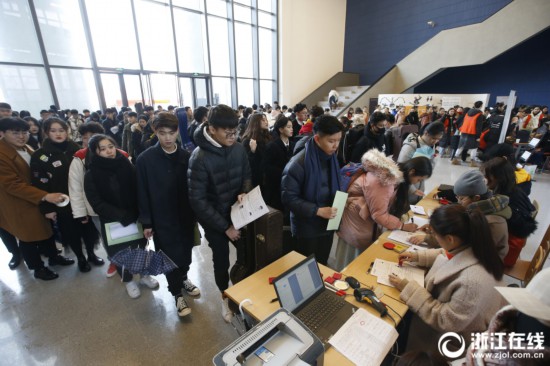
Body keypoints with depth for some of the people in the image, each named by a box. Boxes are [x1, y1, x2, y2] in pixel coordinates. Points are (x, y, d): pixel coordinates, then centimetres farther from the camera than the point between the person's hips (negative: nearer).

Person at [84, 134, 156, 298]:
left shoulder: (127, 166, -6)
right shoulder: (91, 175, -9)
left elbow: (139, 191, -5)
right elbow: (97, 203, -12)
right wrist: (122, 216, -22)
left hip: (136, 218, 1)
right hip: (111, 222, -1)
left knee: (140, 248, 15)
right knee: (119, 253, 13)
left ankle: (144, 275, 40)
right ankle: (128, 281, 39)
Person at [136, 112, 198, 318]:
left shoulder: (186, 157, -4)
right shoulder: (145, 159, -10)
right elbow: (143, 193, -6)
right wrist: (146, 222, -5)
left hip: (185, 215, 3)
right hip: (162, 218, -2)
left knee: (186, 251, 17)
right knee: (171, 256, 7)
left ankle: (183, 278, 45)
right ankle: (177, 293, 29)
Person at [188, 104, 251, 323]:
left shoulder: (239, 149, -8)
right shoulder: (199, 158, -22)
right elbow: (198, 200, -21)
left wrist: (245, 192, -16)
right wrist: (225, 226, -19)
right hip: (214, 220, -4)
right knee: (221, 260, 14)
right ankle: (225, 298, 43)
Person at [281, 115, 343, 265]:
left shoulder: (331, 158, 0)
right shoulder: (298, 163, -23)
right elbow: (288, 197, -22)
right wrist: (318, 210, -27)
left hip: (327, 225, 6)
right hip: (307, 229, -6)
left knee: (322, 266, 24)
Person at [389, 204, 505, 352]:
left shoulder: (473, 281, -42)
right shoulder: (468, 246, -17)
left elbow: (445, 321, -28)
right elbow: (445, 255, 9)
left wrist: (408, 288, -25)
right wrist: (417, 256, 0)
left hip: (458, 336, -6)